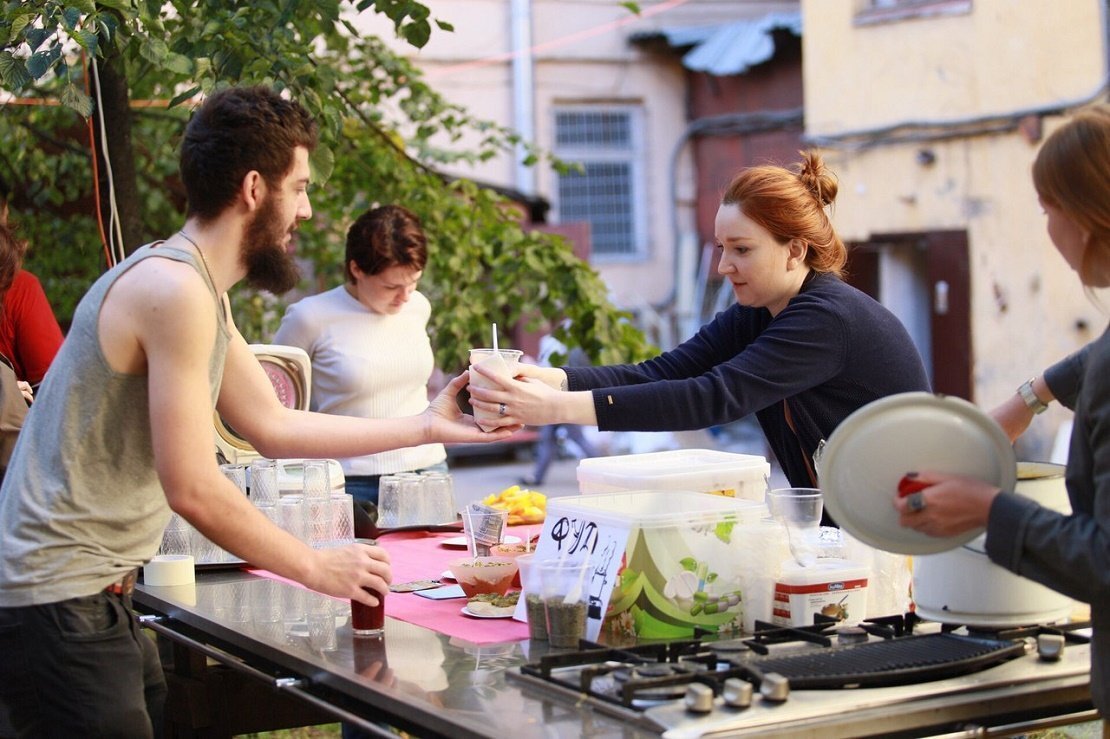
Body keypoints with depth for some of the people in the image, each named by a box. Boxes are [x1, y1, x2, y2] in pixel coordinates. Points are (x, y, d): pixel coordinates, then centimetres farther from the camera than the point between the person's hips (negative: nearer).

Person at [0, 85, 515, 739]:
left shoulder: (199, 290, 14)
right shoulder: (175, 290, -19)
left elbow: (273, 426, 18)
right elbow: (192, 488, -22)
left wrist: (425, 427, 19)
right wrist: (317, 567, -11)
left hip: (97, 595, 10)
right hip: (59, 604, -10)